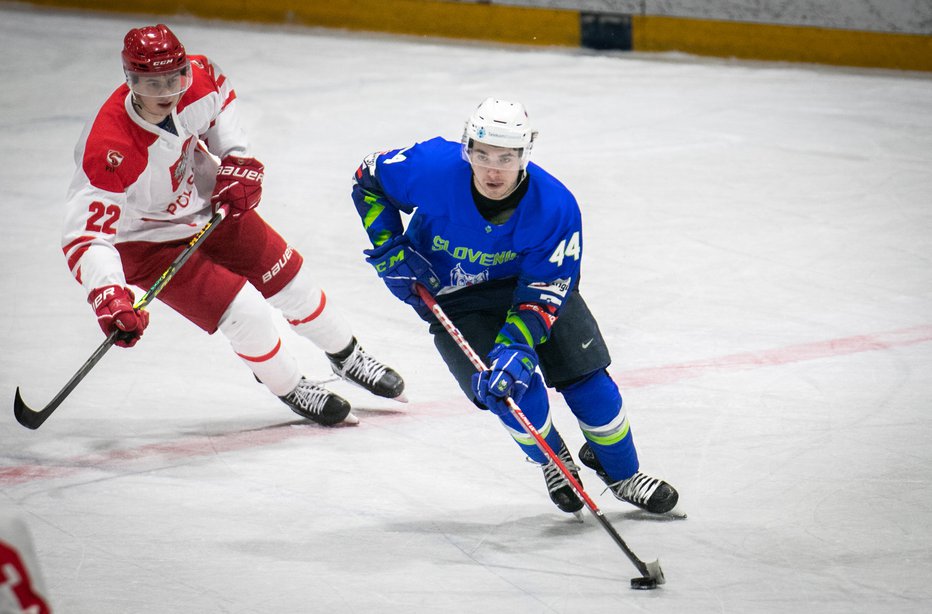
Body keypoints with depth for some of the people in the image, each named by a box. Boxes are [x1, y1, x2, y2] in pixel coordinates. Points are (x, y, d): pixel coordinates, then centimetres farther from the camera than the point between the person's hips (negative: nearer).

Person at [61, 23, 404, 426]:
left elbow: (221, 93, 3)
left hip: (211, 207, 6)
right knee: (245, 314, -14)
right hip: (147, 241, -6)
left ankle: (347, 358, 43)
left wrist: (237, 161, -6)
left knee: (291, 282, 15)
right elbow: (84, 234, -41)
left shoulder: (199, 81, -24)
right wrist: (109, 298, -54)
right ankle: (291, 390, 16)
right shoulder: (109, 151, -41)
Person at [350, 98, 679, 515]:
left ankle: (623, 474, 21)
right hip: (453, 297, -1)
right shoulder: (433, 168, -31)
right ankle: (554, 463, 14)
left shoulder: (555, 206, -30)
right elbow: (369, 179, -10)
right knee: (515, 391, -17)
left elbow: (543, 293, -26)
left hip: (528, 280, 1)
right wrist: (390, 250, -16)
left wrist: (513, 349, -38)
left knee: (587, 377, -4)